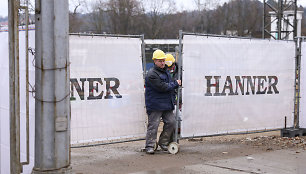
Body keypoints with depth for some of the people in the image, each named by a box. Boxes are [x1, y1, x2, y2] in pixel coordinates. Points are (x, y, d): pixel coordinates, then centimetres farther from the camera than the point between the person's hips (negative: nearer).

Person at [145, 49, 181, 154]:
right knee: (153, 125, -5)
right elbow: (162, 87, -20)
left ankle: (163, 142, 21)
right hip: (155, 105, -8)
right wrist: (175, 84, -9)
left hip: (167, 104, 8)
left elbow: (169, 85, 32)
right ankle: (149, 146, 3)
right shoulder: (152, 74, -14)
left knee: (171, 122, 6)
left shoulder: (166, 71, 16)